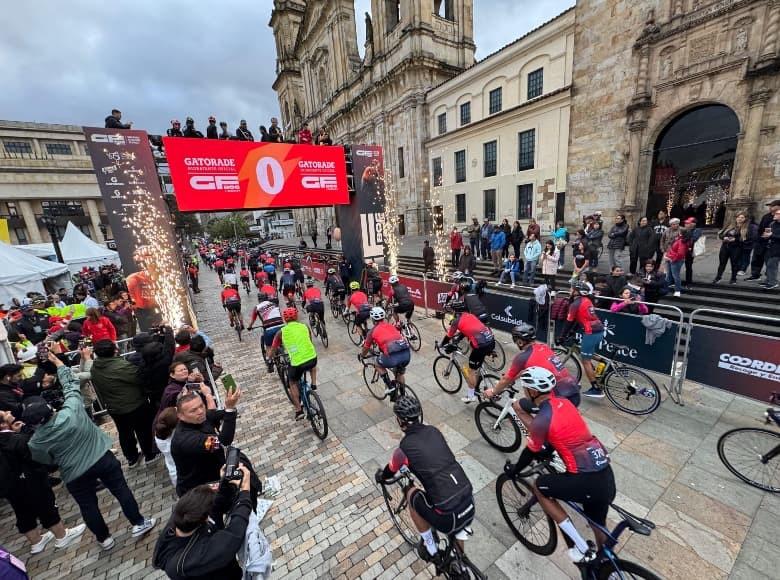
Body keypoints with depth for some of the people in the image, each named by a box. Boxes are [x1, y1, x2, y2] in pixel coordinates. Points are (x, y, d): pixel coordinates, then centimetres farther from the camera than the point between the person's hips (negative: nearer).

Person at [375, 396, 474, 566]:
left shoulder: (404, 447, -9)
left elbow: (390, 471, 14)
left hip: (448, 517, -5)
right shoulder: (433, 431, 6)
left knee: (412, 494, 21)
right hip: (470, 506, 5)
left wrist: (379, 476, 38)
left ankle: (430, 549, 33)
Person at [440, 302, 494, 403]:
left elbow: (449, 336, 11)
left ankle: (471, 396, 22)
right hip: (491, 340, 8)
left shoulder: (456, 320, 1)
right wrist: (455, 342, 42)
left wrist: (442, 345, 30)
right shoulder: (470, 315, 22)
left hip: (482, 344, -8)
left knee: (471, 370, 11)